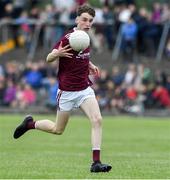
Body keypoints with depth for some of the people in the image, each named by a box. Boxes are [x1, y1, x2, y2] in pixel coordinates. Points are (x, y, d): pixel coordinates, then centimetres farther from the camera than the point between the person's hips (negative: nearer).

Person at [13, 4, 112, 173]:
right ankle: (30, 124, 37)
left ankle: (96, 162, -16)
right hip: (67, 92, -5)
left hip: (85, 89, 5)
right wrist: (57, 53, -40)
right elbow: (48, 59, -20)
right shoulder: (68, 38, -18)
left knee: (97, 120, -17)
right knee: (57, 129, 9)